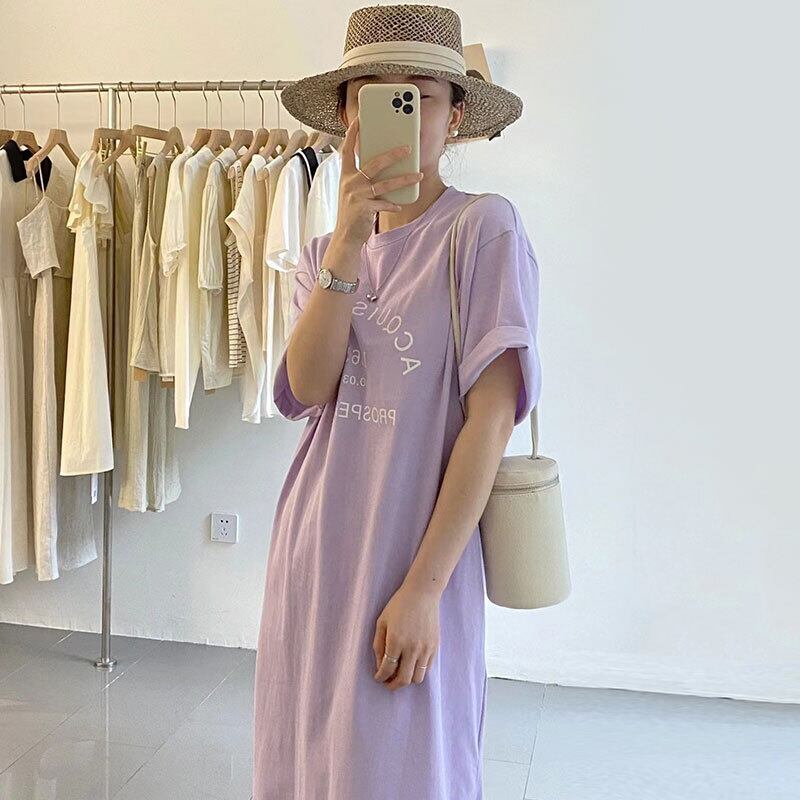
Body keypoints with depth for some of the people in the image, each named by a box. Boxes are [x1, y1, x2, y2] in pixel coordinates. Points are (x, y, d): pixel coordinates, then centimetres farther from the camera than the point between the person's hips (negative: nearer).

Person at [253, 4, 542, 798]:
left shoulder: (484, 227, -8)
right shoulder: (324, 249, 7)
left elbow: (491, 416, -14)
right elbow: (308, 390, -9)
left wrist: (424, 587, -17)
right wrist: (349, 240, -18)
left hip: (414, 562, -5)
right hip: (311, 553, 5)